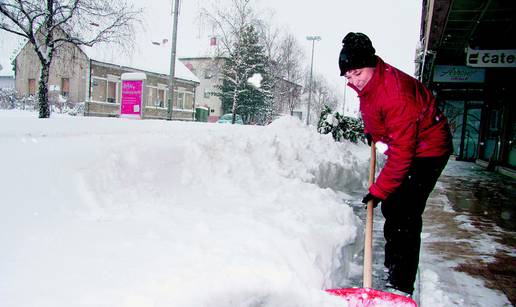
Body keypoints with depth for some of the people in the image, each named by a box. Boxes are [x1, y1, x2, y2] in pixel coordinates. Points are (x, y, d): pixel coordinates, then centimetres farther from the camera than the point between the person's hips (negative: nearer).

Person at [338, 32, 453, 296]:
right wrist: (371, 130, 17)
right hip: (402, 145, 9)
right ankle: (391, 264, 32)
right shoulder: (366, 83, -6)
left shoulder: (395, 92, -34)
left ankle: (402, 286, -5)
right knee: (390, 208, 14)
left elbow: (402, 151, -35)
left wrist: (379, 190, -32)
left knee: (406, 215, -14)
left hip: (427, 150, -9)